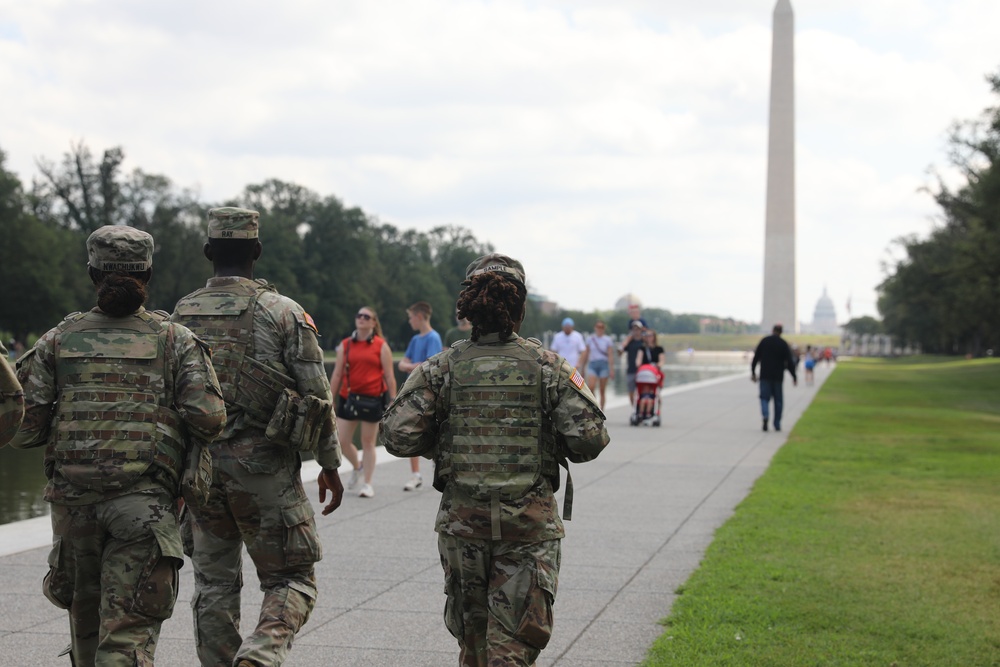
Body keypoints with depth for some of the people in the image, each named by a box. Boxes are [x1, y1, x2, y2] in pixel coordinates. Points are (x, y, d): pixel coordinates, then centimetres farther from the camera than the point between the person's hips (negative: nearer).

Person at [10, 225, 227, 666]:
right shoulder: (174, 340, 1)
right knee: (128, 630, -4)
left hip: (72, 500, 3)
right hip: (145, 504, -2)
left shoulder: (59, 340, 5)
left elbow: (22, 427, 1)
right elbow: (209, 418, -8)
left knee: (85, 616, 21)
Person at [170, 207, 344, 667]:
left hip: (200, 469, 3)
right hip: (266, 472, -3)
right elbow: (317, 396, -7)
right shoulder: (284, 313, -6)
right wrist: (330, 464, 3)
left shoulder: (180, 317, 4)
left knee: (214, 584, 14)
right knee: (291, 580, 5)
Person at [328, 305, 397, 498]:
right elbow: (337, 374, 8)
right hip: (349, 397, 3)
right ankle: (357, 468, 31)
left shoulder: (381, 346, -1)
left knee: (368, 443, 3)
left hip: (373, 399, -3)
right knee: (342, 441, 1)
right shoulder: (345, 345, 6)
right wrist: (330, 400, 5)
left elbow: (389, 376, -1)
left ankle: (367, 484, 12)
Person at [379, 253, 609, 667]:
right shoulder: (548, 367, -3)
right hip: (530, 523, -2)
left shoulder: (443, 368, -1)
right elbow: (589, 439, -8)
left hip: (462, 520, 2)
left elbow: (397, 435, -7)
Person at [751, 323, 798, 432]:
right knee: (778, 400, 9)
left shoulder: (764, 341, 1)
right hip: (778, 376, 0)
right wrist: (794, 377, 2)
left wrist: (753, 372, 10)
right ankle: (777, 424, 10)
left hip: (765, 375, 0)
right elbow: (789, 362, -3)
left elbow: (756, 357, 2)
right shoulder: (783, 344, -1)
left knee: (764, 397, 2)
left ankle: (765, 416, -26)